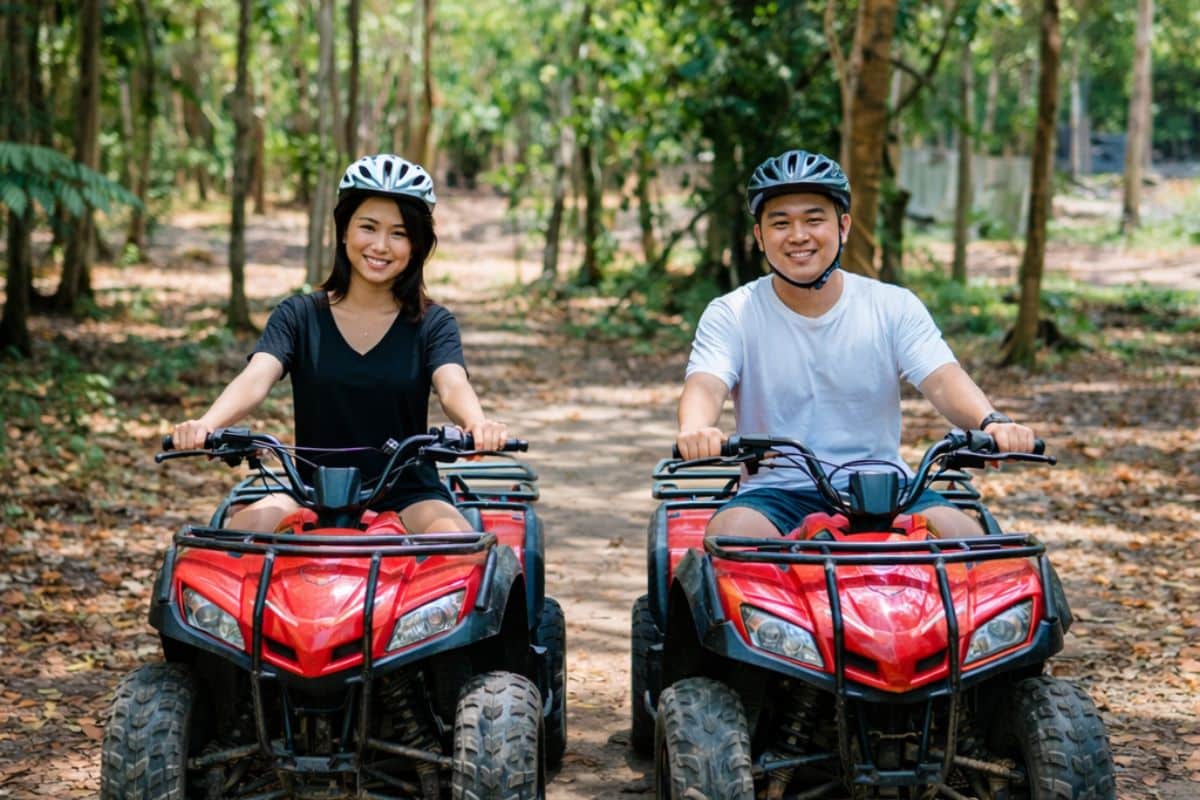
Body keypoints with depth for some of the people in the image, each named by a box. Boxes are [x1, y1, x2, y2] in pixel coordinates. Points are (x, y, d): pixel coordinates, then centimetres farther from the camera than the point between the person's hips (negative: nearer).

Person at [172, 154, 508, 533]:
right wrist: (205, 424, -35)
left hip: (409, 494, -1)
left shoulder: (432, 324, 4)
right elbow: (256, 377, -12)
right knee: (248, 523, -29)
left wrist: (477, 423, -42)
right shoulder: (299, 316, 5)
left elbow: (452, 385, -16)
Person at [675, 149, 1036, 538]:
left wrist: (991, 421, -33)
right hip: (777, 492, -1)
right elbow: (706, 385, -16)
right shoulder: (731, 315, 1)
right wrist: (695, 430, -42)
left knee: (967, 536, -24)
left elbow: (942, 379, -9)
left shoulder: (894, 307, 5)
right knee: (731, 534, -33)